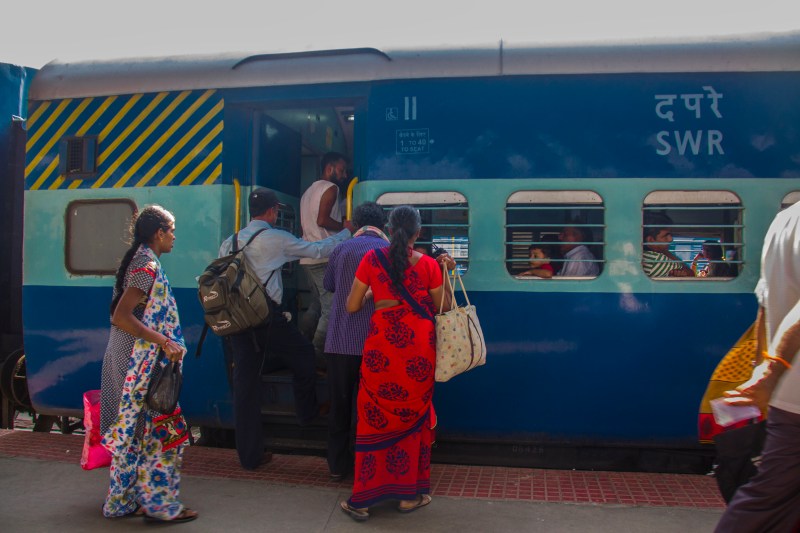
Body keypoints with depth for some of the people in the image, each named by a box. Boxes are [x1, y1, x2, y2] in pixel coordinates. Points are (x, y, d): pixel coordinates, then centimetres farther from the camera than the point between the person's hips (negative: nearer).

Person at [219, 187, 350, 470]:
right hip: (269, 317, -6)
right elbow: (317, 250, 2)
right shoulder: (275, 238, -5)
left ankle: (250, 454, 16)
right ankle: (307, 412, 37)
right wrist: (346, 232, 17)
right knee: (303, 355, 21)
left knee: (245, 384, 8)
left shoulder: (230, 242, 11)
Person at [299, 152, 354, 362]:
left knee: (316, 305, 16)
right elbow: (322, 220, -17)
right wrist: (345, 226, -4)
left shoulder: (308, 191, 23)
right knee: (331, 308, -9)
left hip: (308, 257, 9)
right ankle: (318, 355, -11)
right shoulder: (330, 188, -5)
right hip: (324, 258, -9)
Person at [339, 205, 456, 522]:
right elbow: (444, 307, 7)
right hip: (418, 347, 0)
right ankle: (409, 495, 24)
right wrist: (446, 272, 13)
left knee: (376, 418, 9)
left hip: (382, 346, 0)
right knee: (413, 417, 14)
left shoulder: (372, 259, -3)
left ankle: (362, 499, 15)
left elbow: (352, 306, 2)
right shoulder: (428, 265, -3)